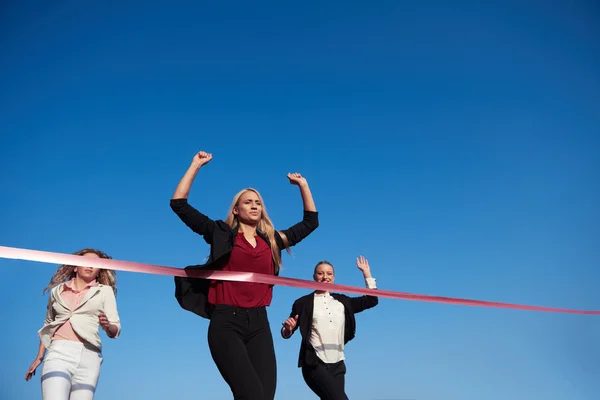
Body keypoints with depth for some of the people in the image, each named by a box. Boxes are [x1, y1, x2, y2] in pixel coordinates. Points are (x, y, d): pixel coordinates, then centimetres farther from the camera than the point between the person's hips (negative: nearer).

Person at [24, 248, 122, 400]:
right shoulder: (57, 291, 18)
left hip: (88, 356, 0)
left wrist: (107, 326, -15)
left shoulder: (105, 291, 12)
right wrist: (39, 357, 22)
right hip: (59, 353, 0)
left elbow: (115, 330, 7)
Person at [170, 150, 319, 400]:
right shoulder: (222, 234, 7)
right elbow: (179, 204, 2)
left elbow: (311, 222, 25)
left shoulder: (272, 240, 16)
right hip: (226, 322, -4)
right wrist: (195, 166, 4)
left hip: (259, 323, 4)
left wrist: (303, 185, 22)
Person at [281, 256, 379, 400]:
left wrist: (366, 272, 12)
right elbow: (286, 334, 3)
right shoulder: (304, 303, 1)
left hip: (338, 365, 5)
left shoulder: (342, 301, 13)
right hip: (315, 364, -5)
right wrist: (288, 328, -20)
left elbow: (372, 300, 14)